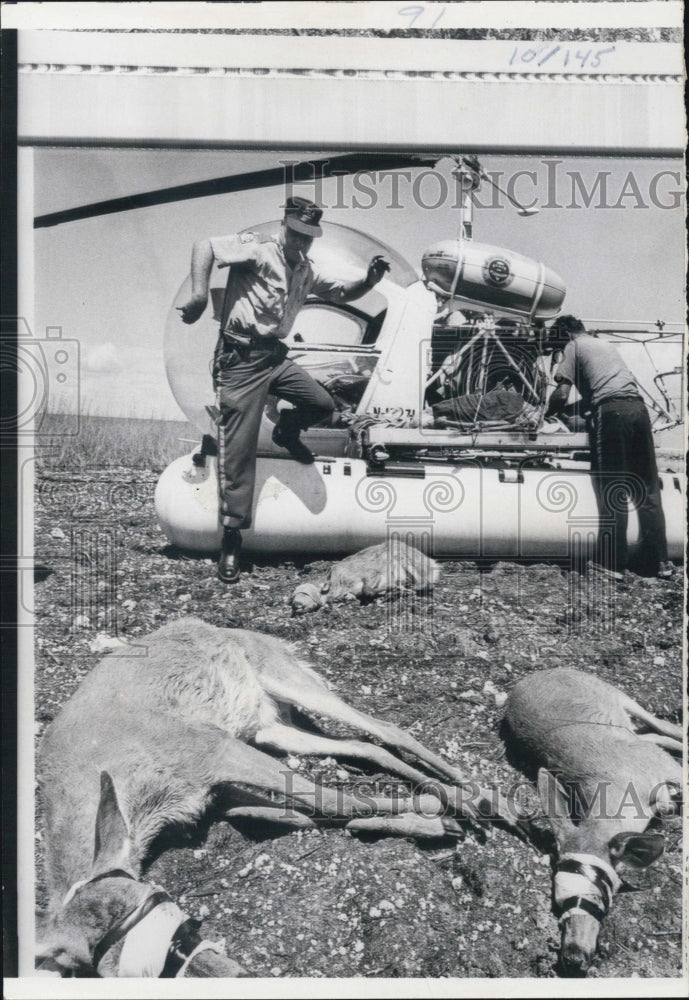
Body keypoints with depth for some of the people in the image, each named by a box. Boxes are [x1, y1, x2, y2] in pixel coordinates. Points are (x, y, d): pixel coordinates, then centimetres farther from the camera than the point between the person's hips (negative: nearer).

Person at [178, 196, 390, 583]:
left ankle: (286, 432, 32)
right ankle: (232, 542, 2)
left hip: (276, 356, 7)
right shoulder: (258, 250, -10)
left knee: (323, 404, -4)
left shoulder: (307, 270, 14)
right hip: (241, 358, -7)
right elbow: (205, 246, -21)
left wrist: (369, 280, 2)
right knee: (239, 452, -7)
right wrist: (200, 295, -35)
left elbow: (342, 293, 23)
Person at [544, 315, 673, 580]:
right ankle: (659, 561, 11)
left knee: (611, 491, -5)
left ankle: (612, 565, -5)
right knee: (647, 488, 9)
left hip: (610, 410, -6)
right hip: (637, 407, 6)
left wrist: (547, 413, 17)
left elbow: (562, 393, 0)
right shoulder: (606, 344, 32)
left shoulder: (574, 347, 11)